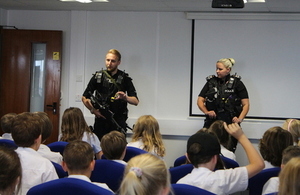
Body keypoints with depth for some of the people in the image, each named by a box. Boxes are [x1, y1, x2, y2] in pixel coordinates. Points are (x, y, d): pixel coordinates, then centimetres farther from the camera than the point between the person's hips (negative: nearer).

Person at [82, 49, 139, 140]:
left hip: (118, 122, -1)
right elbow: (85, 98, 11)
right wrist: (93, 110, -3)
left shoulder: (124, 78, 3)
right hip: (101, 120, 1)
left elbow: (136, 101, -2)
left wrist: (125, 97, -21)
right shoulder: (98, 77, 6)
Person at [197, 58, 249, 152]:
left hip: (230, 123, -2)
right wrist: (206, 112, -8)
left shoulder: (236, 83, 3)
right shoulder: (211, 82, 11)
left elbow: (246, 104, 2)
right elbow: (200, 100, 11)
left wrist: (240, 119, -12)